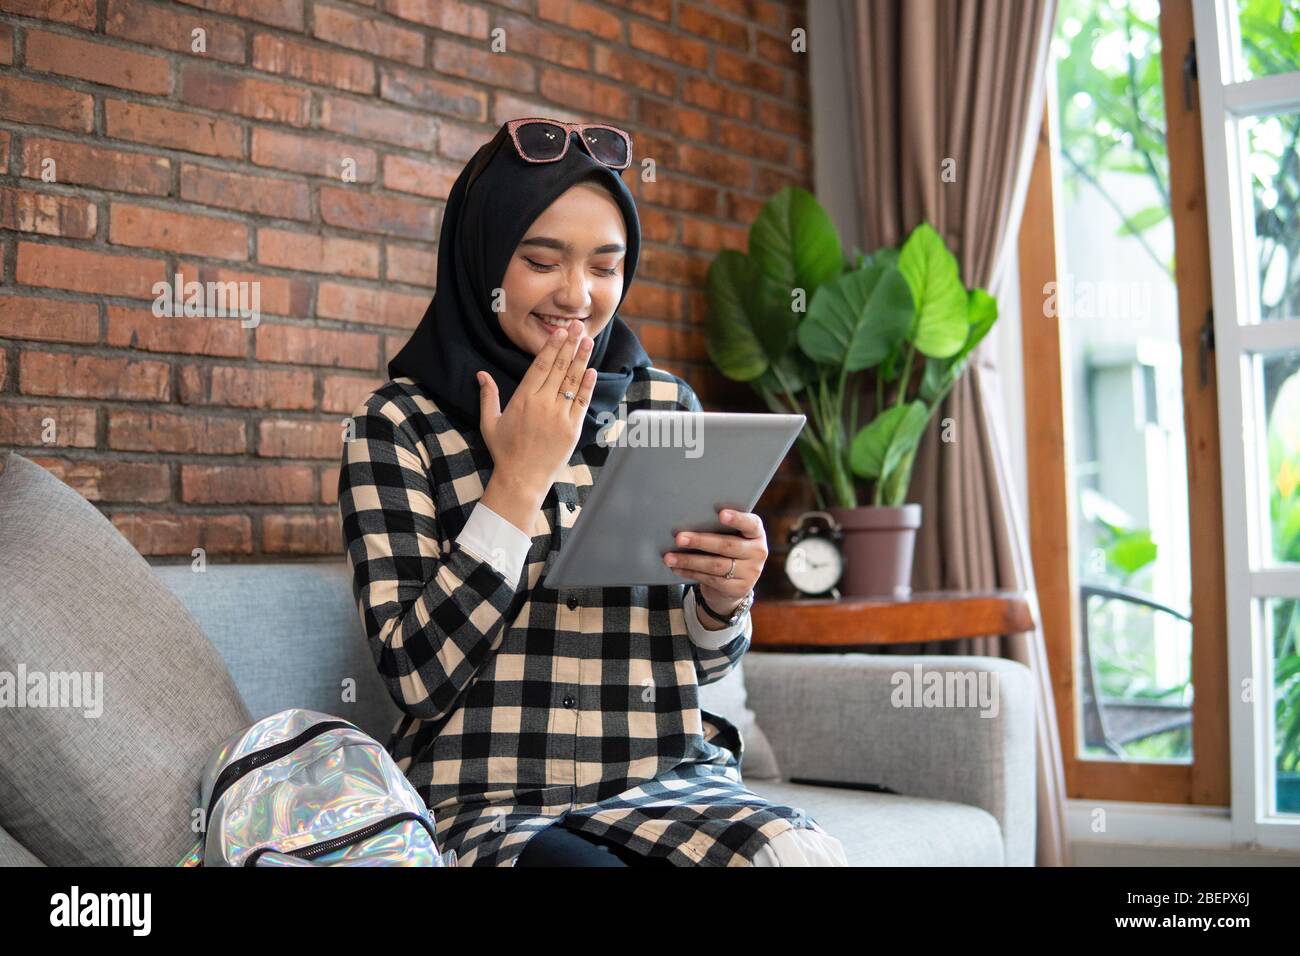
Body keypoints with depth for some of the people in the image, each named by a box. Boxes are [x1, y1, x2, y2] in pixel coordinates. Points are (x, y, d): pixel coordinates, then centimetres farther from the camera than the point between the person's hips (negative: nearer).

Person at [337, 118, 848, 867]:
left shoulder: (669, 406, 9)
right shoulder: (400, 425, -1)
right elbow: (417, 676, -10)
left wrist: (724, 599, -10)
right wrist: (519, 481, -13)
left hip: (669, 784, 4)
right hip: (489, 805, -3)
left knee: (805, 854, -28)